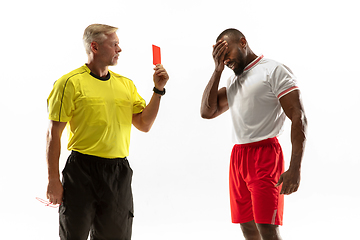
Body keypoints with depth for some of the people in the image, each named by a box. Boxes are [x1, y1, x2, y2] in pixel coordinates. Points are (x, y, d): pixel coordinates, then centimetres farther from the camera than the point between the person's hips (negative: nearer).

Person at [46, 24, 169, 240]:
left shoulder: (126, 84, 12)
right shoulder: (71, 82, -5)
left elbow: (144, 125, 10)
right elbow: (54, 133, -6)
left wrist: (158, 90, -1)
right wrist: (53, 180, -11)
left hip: (119, 173, 5)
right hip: (82, 171, -5)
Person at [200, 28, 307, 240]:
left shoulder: (274, 70, -6)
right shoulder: (233, 80, 19)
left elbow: (299, 118, -13)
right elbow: (207, 112, 10)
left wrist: (295, 168, -22)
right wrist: (218, 70, 3)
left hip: (264, 155, -8)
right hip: (238, 157, 8)